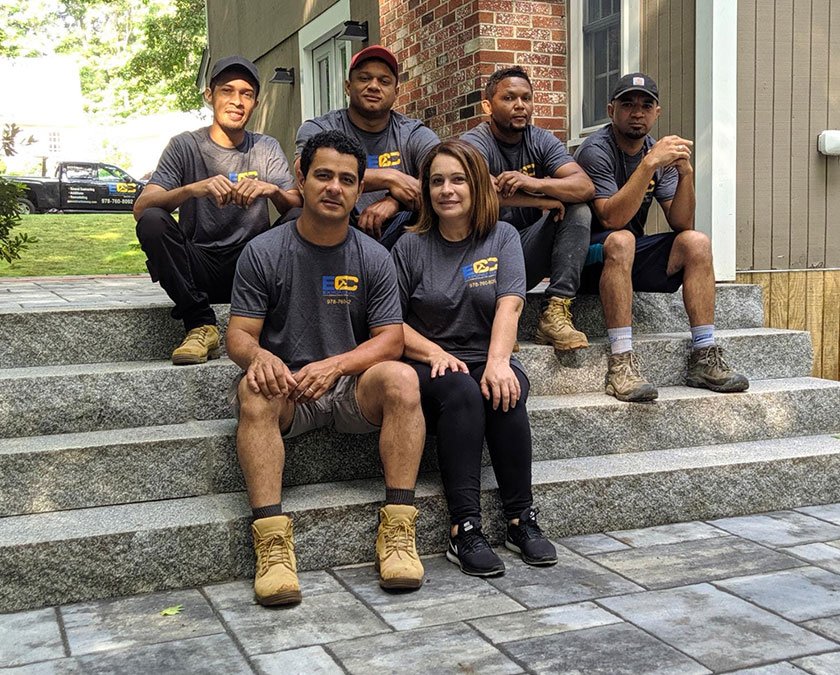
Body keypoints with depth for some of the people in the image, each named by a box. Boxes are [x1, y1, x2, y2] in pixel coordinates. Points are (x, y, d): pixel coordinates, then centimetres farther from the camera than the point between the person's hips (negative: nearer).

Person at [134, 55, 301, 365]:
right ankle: (201, 325, -19)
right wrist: (192, 189, -30)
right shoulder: (186, 145, 2)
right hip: (197, 267, -1)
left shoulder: (266, 148, 9)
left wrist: (272, 190, -26)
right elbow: (141, 207, -12)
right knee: (152, 221, -27)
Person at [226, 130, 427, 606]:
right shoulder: (263, 253, 1)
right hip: (287, 389, -1)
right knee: (255, 390, -34)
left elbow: (390, 339, -2)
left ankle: (398, 530, -28)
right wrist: (258, 356, -28)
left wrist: (334, 365, -21)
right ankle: (272, 540, -38)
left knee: (401, 378, -29)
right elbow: (239, 334, -2)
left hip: (353, 390, 1)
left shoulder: (373, 258, 4)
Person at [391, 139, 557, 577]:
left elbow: (509, 304, -8)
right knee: (463, 392, -34)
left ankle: (521, 521, -24)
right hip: (431, 365, -1)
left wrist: (498, 361, -25)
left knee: (505, 392, -32)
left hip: (486, 360, 1)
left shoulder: (502, 237, 8)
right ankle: (464, 530, -34)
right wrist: (434, 352, -16)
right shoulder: (411, 246, 6)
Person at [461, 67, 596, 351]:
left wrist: (537, 183, -30)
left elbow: (585, 186, -10)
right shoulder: (474, 143, -9)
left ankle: (556, 311, -23)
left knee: (577, 211, -13)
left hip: (526, 254, 5)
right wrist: (545, 201, -21)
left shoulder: (541, 141, 5)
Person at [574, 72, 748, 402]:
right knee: (621, 241, -36)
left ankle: (704, 359, -14)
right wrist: (650, 164, -32)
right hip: (591, 256, -7)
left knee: (696, 242, -12)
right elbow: (611, 219, -28)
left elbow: (681, 223, -4)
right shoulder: (596, 149, -14)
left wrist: (685, 172, -19)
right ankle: (621, 363, -39)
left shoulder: (659, 152, 5)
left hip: (631, 256, 7)